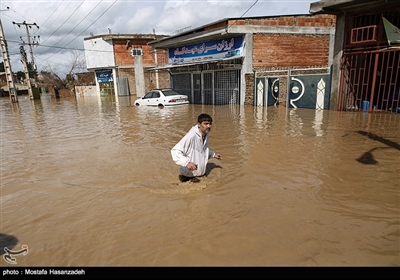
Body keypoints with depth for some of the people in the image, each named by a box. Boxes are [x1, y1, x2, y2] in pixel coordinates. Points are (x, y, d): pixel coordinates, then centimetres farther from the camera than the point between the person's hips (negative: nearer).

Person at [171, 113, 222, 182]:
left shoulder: (206, 135, -2)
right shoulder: (191, 136, -29)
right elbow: (175, 151, -34)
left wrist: (213, 154, 15)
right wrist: (187, 162, -45)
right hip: (189, 176, -8)